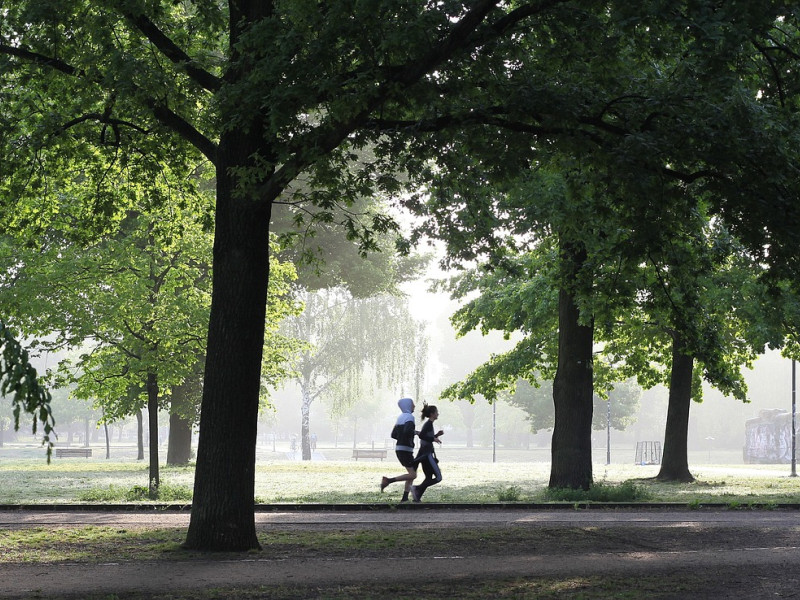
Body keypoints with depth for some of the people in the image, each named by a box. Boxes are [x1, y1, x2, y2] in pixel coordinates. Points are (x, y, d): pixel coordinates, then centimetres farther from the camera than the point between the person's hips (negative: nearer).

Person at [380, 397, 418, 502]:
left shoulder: (401, 417, 16)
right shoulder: (409, 417, -12)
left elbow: (394, 435, 19)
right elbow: (407, 431, -29)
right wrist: (415, 432, -10)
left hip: (399, 448, 9)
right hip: (405, 449, -9)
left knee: (412, 473, 14)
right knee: (412, 475, -10)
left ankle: (405, 498, 9)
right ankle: (388, 480, -15)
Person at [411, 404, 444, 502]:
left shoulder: (427, 424, 17)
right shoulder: (429, 424, -11)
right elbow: (421, 435, -24)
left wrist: (437, 435, 16)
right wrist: (434, 439, -20)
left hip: (424, 454, 10)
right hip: (427, 454, -10)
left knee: (429, 478, 13)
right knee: (438, 478, -8)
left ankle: (417, 496, 5)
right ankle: (417, 489, -16)